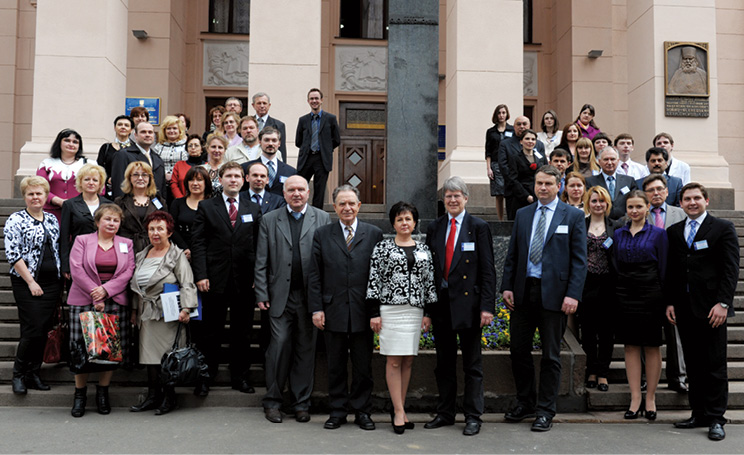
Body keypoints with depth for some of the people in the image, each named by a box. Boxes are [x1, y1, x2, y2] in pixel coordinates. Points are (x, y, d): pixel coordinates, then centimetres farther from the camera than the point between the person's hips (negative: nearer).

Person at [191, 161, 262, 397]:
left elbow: (259, 244, 8)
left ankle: (240, 377, 22)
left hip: (245, 281, 2)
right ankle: (206, 377, 18)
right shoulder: (206, 207, 5)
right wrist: (201, 275, -10)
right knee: (212, 332, 6)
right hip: (215, 280, -2)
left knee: (242, 332, 9)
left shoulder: (254, 209, 10)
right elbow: (198, 242, -1)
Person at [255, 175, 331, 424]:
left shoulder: (322, 219, 5)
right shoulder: (269, 220, 8)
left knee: (306, 349, 7)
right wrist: (261, 295, -1)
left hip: (311, 296, 0)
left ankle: (301, 403, 19)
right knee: (279, 345, -2)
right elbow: (261, 262, 6)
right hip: (280, 296, 0)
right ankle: (272, 401, 14)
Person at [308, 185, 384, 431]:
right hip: (333, 311, 1)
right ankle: (337, 411, 22)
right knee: (336, 365, 10)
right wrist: (316, 309, -3)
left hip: (363, 313, 0)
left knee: (363, 365, 8)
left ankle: (362, 411, 22)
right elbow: (314, 275, 4)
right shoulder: (322, 234, 5)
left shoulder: (374, 234, 3)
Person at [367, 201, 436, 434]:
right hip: (390, 308, -3)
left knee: (408, 360, 5)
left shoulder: (424, 250, 11)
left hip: (415, 310, 3)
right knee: (394, 360, -3)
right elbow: (374, 281, -1)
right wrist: (374, 313, -6)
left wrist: (428, 313, 5)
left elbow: (429, 282, 11)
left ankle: (399, 408, 15)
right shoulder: (382, 248, 2)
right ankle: (399, 412, 2)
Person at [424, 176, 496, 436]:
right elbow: (429, 268, 11)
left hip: (467, 303, -4)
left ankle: (473, 416, 16)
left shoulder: (479, 227, -1)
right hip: (440, 303, 4)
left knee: (472, 363, 5)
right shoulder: (434, 229, 10)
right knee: (444, 363, 13)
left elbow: (488, 270, -5)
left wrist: (487, 306, -12)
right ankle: (445, 413, 25)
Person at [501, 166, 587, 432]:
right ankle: (525, 403, 26)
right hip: (523, 291, 4)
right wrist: (507, 286, 2)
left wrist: (573, 294, -12)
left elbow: (579, 260, -3)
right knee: (519, 350, 9)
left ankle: (545, 412, 16)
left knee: (551, 355, 5)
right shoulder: (522, 215, 12)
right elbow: (512, 255, 12)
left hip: (553, 294, -4)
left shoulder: (573, 216, 1)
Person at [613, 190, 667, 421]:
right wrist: (616, 295, 6)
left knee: (652, 347, 3)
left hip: (650, 295, -3)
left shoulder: (658, 234, 1)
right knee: (631, 346, 4)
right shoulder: (618, 234, 9)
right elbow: (616, 266, 11)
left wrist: (664, 299, -5)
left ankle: (650, 399, 13)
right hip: (625, 296, 3)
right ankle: (635, 398, 10)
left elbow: (663, 268, 0)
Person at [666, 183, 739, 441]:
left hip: (711, 308, -4)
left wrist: (723, 303, -13)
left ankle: (715, 419, 7)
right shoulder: (674, 232, 14)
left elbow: (730, 269, -4)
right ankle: (699, 414, 17)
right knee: (693, 364, 9)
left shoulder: (723, 228, 2)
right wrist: (670, 302, 6)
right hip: (684, 308, 4)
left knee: (715, 365, 0)